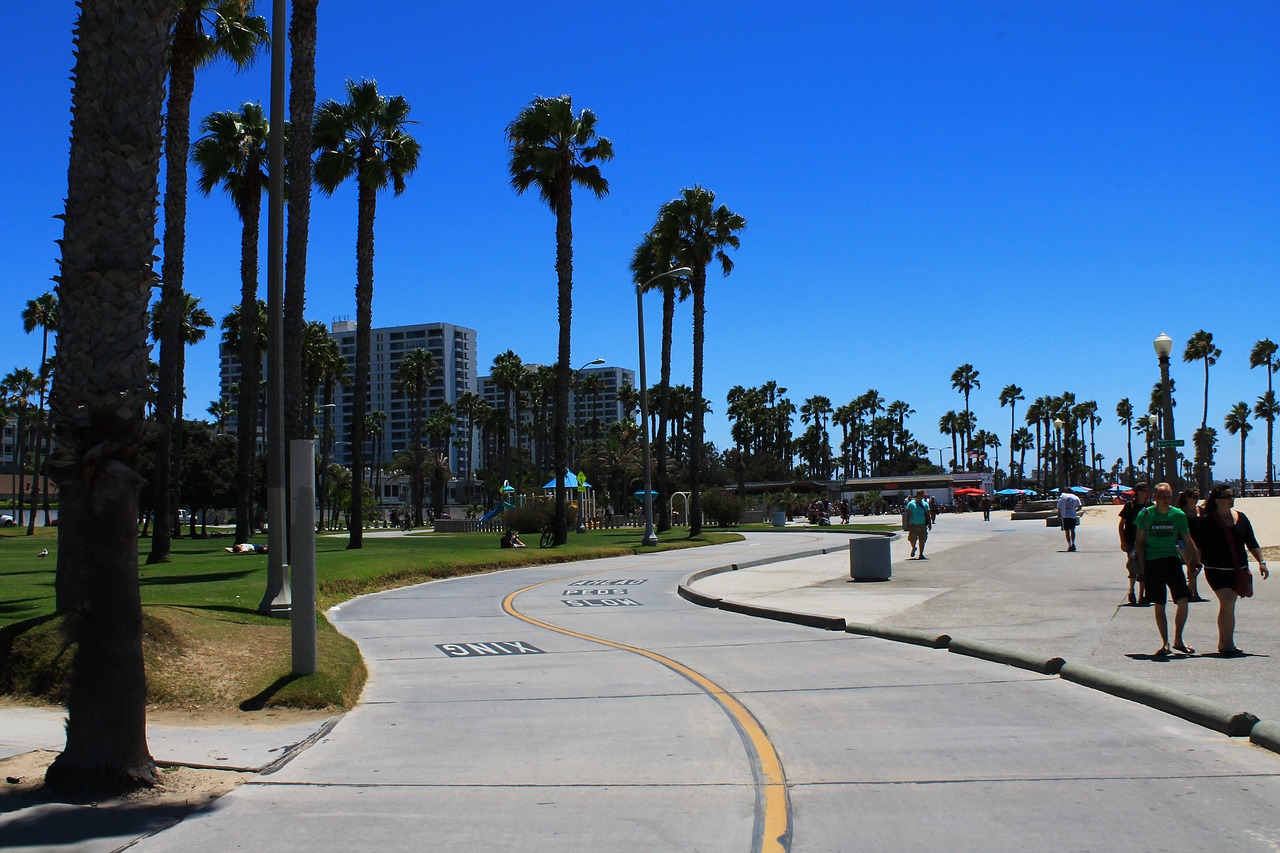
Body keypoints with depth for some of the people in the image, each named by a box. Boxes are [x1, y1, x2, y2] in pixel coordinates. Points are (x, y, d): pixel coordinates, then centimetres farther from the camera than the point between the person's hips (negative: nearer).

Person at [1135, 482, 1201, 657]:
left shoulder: (1178, 515, 2)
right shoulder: (1145, 515, -2)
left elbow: (1188, 542, 12)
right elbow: (1140, 543, 3)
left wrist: (1196, 561, 8)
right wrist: (1143, 566, -3)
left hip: (1172, 560, 1)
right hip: (1152, 563, -1)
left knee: (1183, 601, -9)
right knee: (1159, 606, 3)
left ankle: (1178, 640, 9)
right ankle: (1165, 643, 15)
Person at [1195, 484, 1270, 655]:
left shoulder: (1241, 518, 8)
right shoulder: (1207, 520, -6)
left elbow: (1251, 542, 13)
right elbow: (1198, 546, -5)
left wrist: (1261, 561, 5)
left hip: (1238, 570, 5)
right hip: (1217, 570, -5)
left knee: (1228, 605, 8)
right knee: (1227, 603, -16)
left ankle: (1223, 643, 18)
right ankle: (1228, 644, -12)